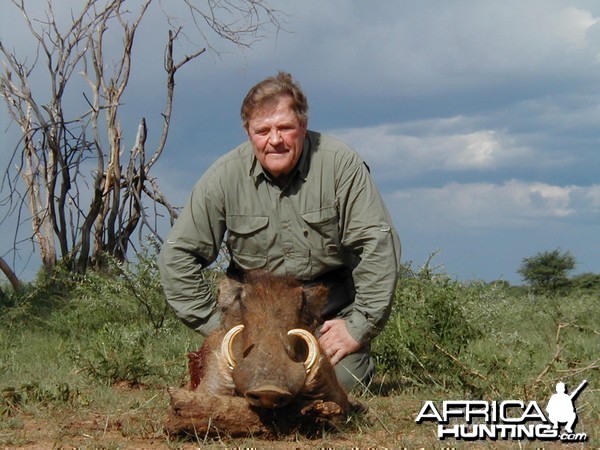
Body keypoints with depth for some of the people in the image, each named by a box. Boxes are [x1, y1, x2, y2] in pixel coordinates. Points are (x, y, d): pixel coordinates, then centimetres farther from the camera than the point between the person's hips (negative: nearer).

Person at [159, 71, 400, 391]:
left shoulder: (340, 164, -14)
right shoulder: (224, 177, -10)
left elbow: (378, 244, -14)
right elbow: (177, 256, -4)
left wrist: (360, 326, -16)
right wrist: (214, 324, -8)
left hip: (331, 311, -1)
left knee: (345, 379, -19)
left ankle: (362, 362, 18)